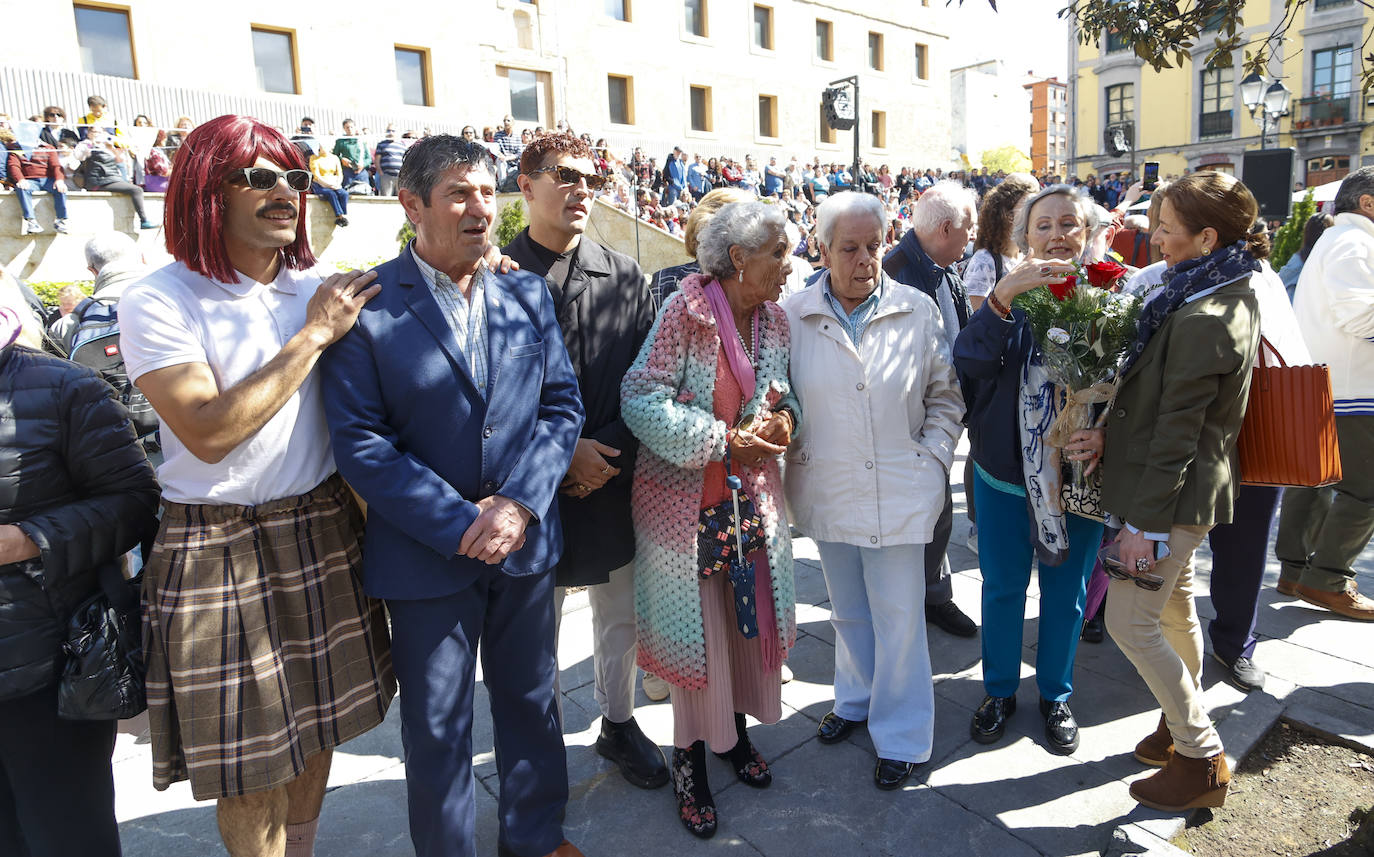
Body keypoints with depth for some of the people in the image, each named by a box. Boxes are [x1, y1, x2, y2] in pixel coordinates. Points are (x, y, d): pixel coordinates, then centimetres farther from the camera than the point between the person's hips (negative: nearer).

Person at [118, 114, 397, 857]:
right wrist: (313, 335, -17)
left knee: (315, 724, 18)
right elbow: (209, 432, -21)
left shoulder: (318, 289, 5)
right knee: (247, 751, 8)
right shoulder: (157, 303, -10)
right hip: (219, 549, -4)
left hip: (322, 531, 5)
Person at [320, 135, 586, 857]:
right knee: (436, 728, 13)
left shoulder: (529, 294, 3)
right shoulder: (368, 306, -10)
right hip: (426, 555, -3)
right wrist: (461, 524, -18)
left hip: (526, 544, 4)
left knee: (531, 700, 20)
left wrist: (518, 504, -13)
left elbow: (561, 407, 1)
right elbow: (360, 443, -14)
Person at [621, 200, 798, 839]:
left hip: (753, 494, 6)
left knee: (751, 613, 13)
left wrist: (784, 418, -8)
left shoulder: (774, 321, 4)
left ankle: (735, 731, 38)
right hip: (684, 498, -6)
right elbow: (641, 399, -20)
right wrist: (723, 441, -21)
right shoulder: (684, 312, -16)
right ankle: (690, 761, 25)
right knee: (695, 625, 4)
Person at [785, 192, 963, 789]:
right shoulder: (793, 316, -4)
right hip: (826, 492, 2)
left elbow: (945, 396, 6)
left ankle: (901, 735, 24)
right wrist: (793, 460, -2)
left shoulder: (918, 311, -4)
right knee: (847, 611, 19)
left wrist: (932, 459, -1)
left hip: (899, 491, -1)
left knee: (899, 617, 5)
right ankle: (856, 701, 43)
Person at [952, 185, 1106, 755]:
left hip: (1078, 476, 1)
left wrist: (1105, 433, -22)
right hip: (1006, 473, 0)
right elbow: (970, 363, -24)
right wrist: (1002, 296, -37)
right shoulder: (1010, 295, -5)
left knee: (1065, 592, 16)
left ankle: (1055, 695, 39)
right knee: (1003, 587, 15)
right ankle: (999, 691, 37)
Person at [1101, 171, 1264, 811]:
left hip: (1173, 494, -10)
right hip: (1196, 486, 10)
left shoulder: (1199, 320, -25)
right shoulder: (1237, 297, 7)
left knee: (1130, 622, -1)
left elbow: (1176, 432, -24)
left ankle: (1202, 760, 12)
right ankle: (1181, 726, 39)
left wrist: (1145, 522, -20)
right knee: (1175, 609, 22)